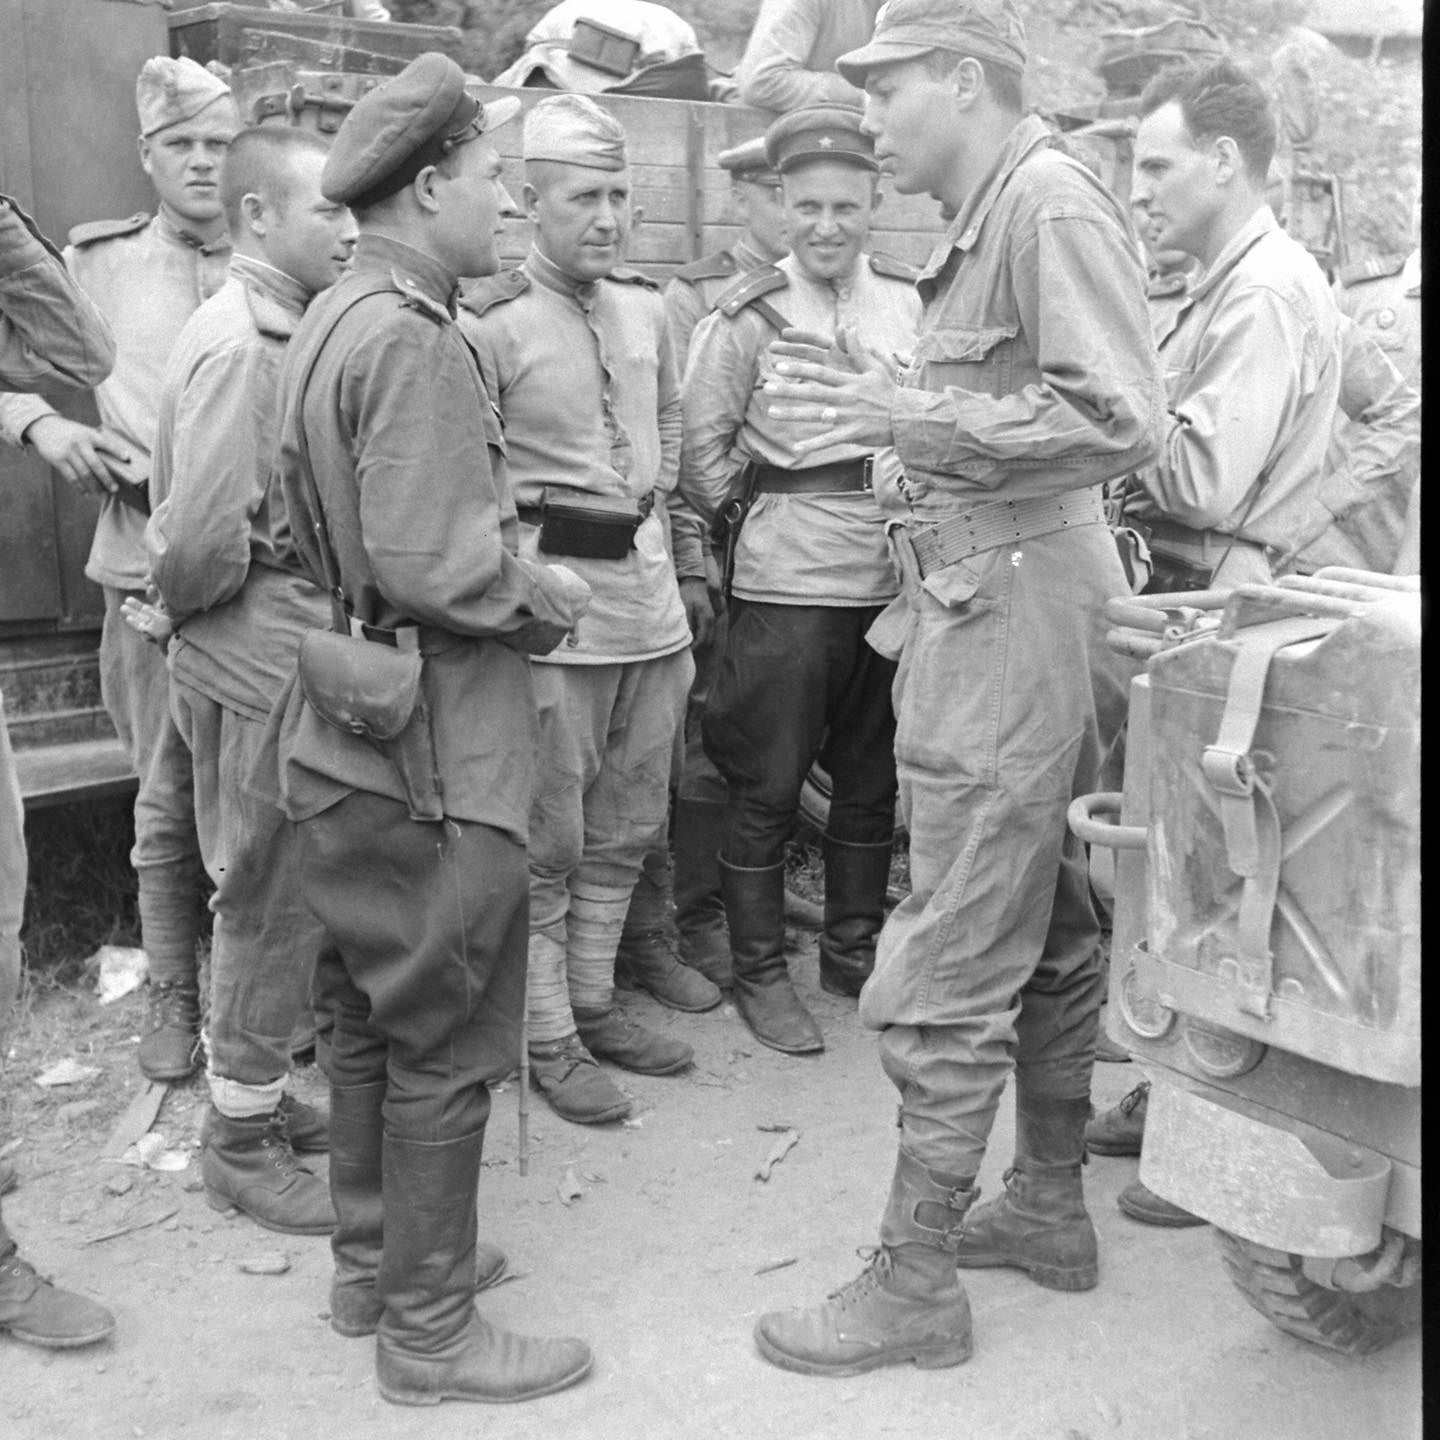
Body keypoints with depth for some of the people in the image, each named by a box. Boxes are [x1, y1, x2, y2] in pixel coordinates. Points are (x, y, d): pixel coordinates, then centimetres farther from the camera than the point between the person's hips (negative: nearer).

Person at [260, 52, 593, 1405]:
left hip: (356, 711, 10)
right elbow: (432, 565, -25)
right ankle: (428, 1330, 15)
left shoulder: (331, 318, 11)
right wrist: (537, 594, -8)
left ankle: (372, 1259, 35)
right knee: (447, 1037, 1)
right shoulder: (413, 340, -19)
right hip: (432, 732, -10)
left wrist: (509, 567, 10)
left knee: (368, 1010, 19)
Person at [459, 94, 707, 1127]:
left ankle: (593, 997, 30)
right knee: (547, 839, 2)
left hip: (648, 587, 7)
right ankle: (547, 1038, 14)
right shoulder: (491, 323, -10)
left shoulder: (647, 308, 11)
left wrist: (689, 563, 20)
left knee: (627, 825, 15)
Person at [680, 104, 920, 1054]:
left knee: (874, 779, 14)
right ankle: (760, 971, 17)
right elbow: (703, 447, 0)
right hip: (788, 577, -4)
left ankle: (855, 949, 30)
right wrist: (722, 534, 1)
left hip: (897, 575, 4)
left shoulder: (913, 299, 6)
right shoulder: (749, 316, -5)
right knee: (766, 787, 2)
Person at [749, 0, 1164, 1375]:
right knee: (1047, 932, 19)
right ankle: (1048, 1205, 34)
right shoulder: (983, 221, 14)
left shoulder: (1052, 200, -13)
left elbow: (1120, 419, -23)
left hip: (1015, 605, -10)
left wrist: (920, 416, -22)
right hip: (980, 603, 10)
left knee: (949, 978, -3)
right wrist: (885, 408, 5)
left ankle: (913, 1284, 10)